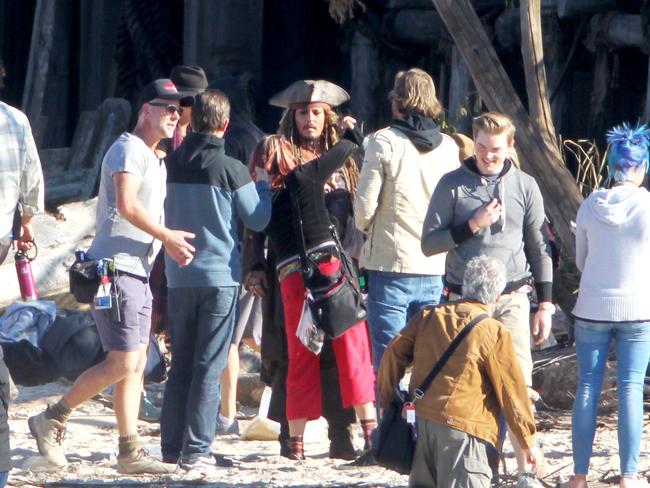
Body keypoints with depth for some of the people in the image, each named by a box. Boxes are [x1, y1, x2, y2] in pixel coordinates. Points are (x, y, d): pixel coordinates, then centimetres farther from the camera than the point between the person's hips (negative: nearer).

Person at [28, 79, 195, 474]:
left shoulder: (155, 160, 23)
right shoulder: (129, 149, -9)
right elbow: (127, 205, -22)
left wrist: (170, 243, 7)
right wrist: (167, 235, -12)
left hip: (138, 271, 10)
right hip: (116, 267, -10)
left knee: (136, 365, 8)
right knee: (122, 363, -13)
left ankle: (130, 451, 9)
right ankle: (52, 420, -3)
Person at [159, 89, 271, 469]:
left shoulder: (172, 164, 1)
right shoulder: (230, 168, -11)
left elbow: (164, 214, 14)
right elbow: (257, 219, -2)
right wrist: (263, 184, 13)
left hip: (179, 276, 4)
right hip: (220, 277, -4)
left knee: (180, 364, 12)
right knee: (209, 366, -1)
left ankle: (172, 445, 12)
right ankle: (196, 448, -4)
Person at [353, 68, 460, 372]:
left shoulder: (384, 141, -8)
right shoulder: (449, 147, 4)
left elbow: (365, 205, -8)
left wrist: (366, 228, 12)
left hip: (391, 265, -4)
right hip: (436, 269, 4)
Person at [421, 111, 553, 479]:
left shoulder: (525, 186, 6)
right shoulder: (453, 184, 2)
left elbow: (539, 248, 10)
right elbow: (429, 243, 0)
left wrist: (545, 305, 6)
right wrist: (473, 225, -13)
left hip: (512, 298, 0)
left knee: (519, 383, -9)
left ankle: (526, 467, -7)